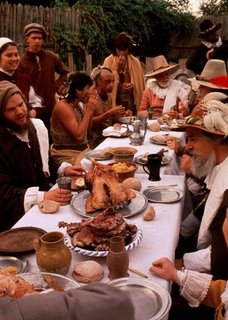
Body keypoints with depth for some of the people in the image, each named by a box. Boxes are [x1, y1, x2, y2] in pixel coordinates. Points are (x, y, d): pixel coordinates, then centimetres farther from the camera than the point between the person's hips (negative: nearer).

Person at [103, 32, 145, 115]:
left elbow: (140, 84, 13)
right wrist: (117, 67, -10)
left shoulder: (135, 62, 5)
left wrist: (133, 85, -8)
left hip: (132, 102, 2)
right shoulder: (108, 61, -1)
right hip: (115, 102, -2)